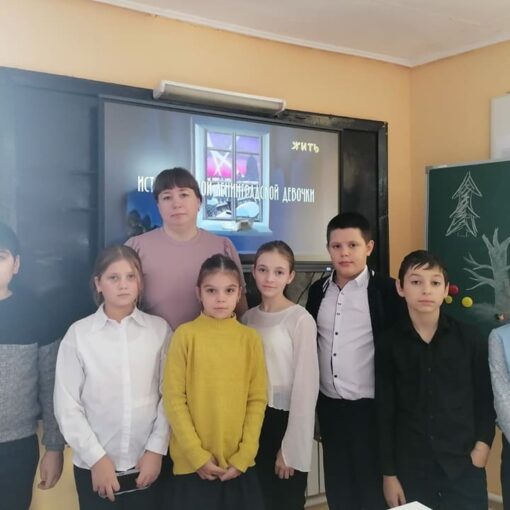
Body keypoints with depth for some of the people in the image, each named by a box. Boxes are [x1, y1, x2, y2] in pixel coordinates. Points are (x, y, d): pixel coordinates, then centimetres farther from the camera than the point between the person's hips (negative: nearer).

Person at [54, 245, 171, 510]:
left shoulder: (160, 329, -4)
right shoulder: (78, 333, -6)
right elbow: (66, 405, -5)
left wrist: (156, 449, -5)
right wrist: (96, 458, -7)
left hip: (147, 463, 1)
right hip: (93, 465, -1)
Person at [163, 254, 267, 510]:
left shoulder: (250, 338, 1)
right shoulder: (186, 335, -6)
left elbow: (257, 399, 2)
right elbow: (173, 397, -6)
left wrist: (244, 454, -5)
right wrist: (196, 454, -10)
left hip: (239, 463, 2)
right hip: (194, 463, -2)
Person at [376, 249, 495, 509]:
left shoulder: (470, 338, -3)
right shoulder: (389, 344, -4)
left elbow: (486, 399, 4)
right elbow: (384, 413, -2)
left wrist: (481, 450, -4)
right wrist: (389, 474, -1)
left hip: (464, 468, 0)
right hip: (410, 469, 0)